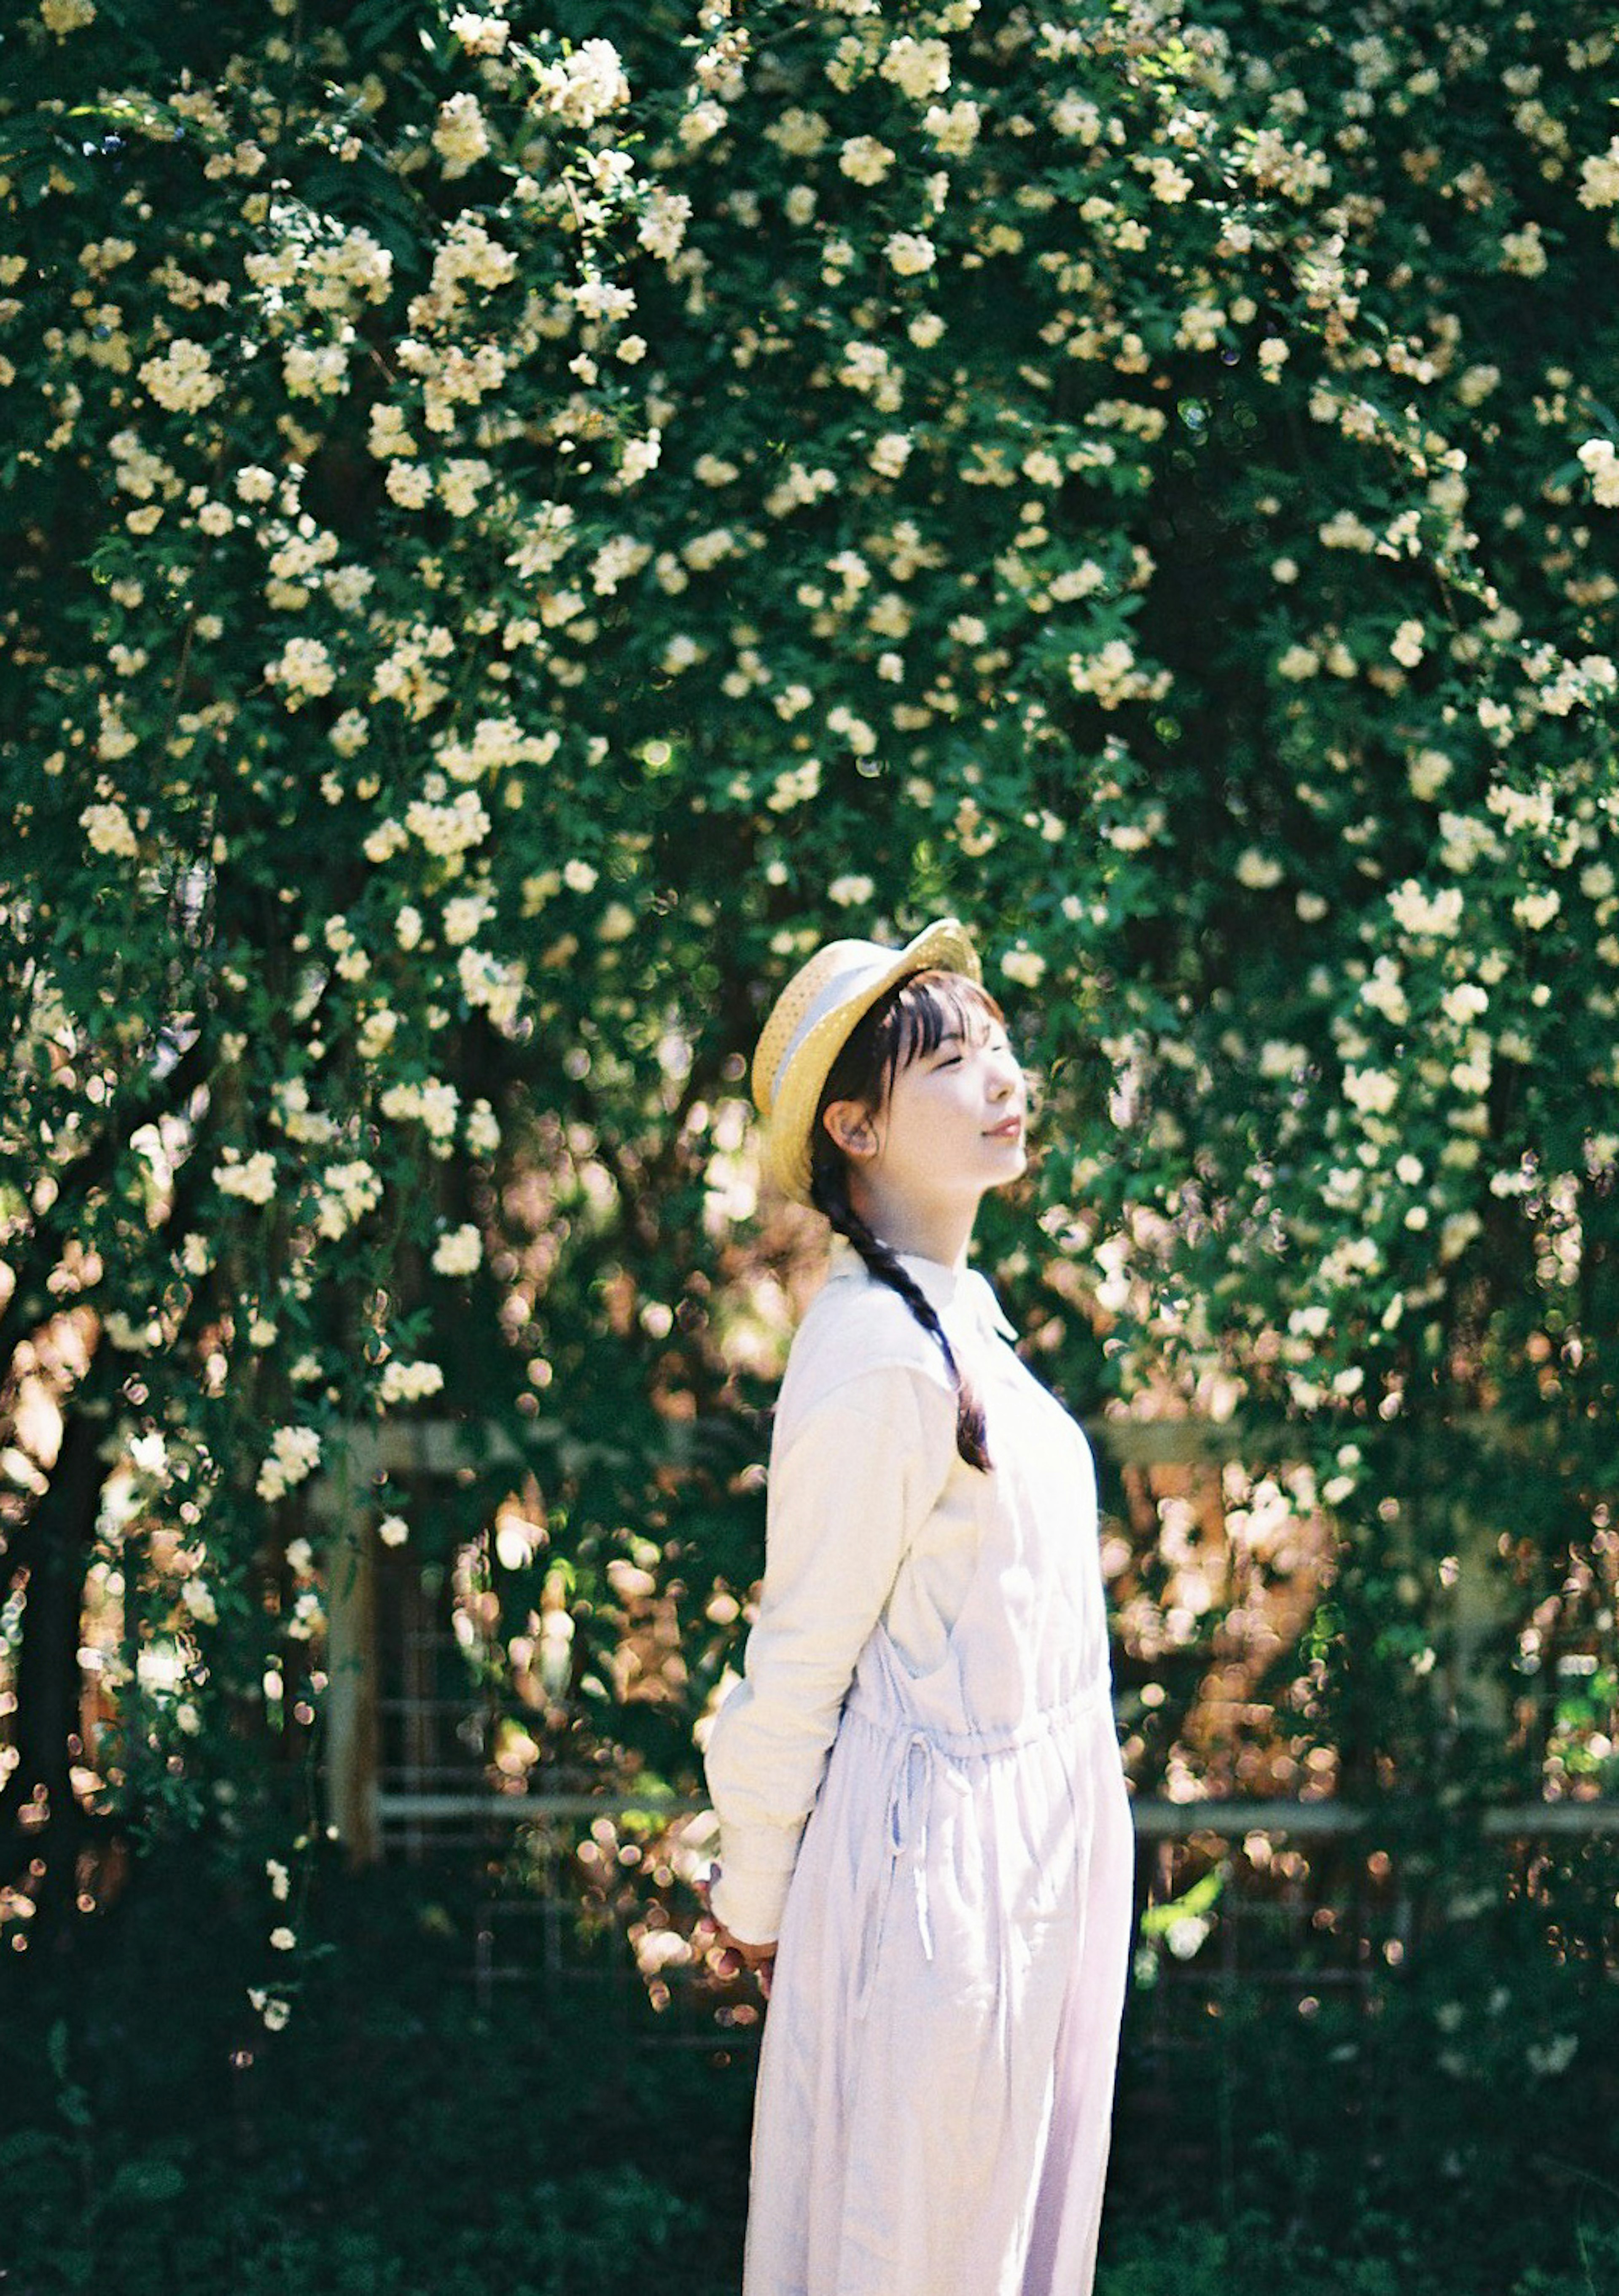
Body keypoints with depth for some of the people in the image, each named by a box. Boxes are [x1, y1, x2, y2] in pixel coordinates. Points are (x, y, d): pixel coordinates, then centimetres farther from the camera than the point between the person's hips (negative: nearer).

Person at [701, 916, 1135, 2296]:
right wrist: (755, 1904, -5)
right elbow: (801, 1661, -14)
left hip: (1043, 1838, 9)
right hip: (943, 1857, -9)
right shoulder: (877, 1361, -21)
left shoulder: (962, 1315, 9)